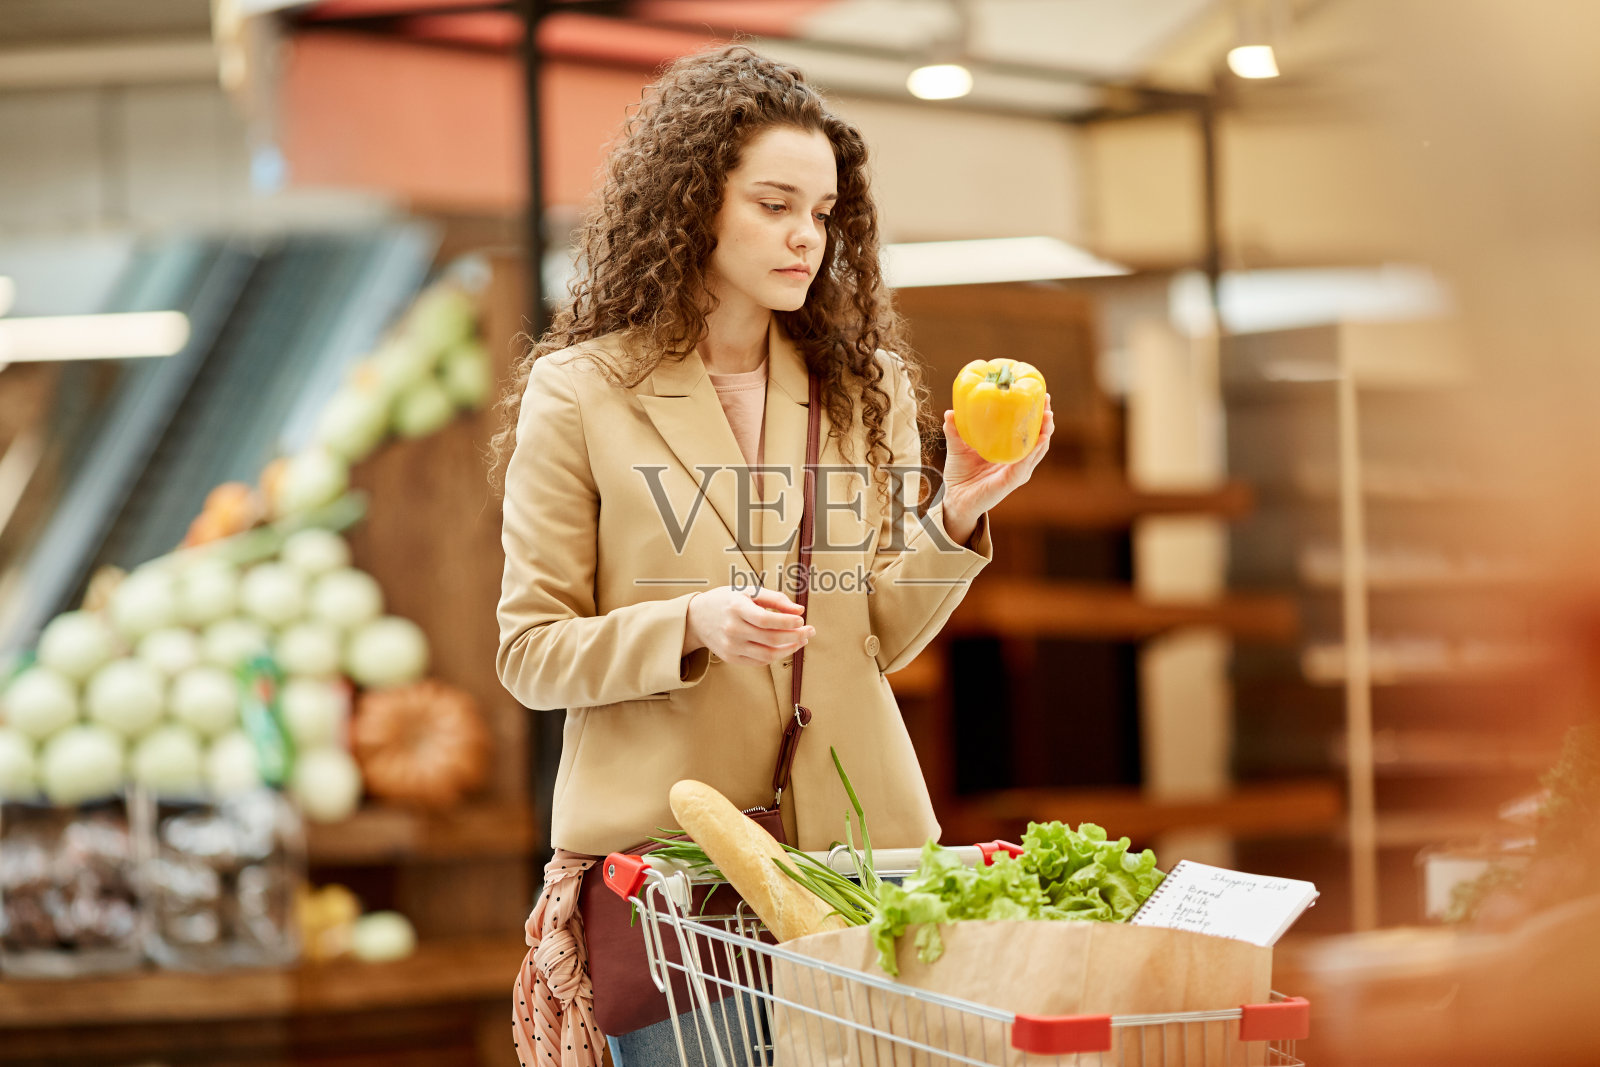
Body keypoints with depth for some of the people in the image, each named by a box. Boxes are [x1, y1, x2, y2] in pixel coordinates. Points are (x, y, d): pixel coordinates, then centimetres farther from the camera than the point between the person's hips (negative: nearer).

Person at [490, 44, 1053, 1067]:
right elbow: (531, 653, -2)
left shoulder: (868, 389, 10)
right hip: (659, 846, -3)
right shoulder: (578, 396, -1)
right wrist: (692, 626, -18)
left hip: (851, 833, 3)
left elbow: (881, 638, 7)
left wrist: (957, 514, -10)